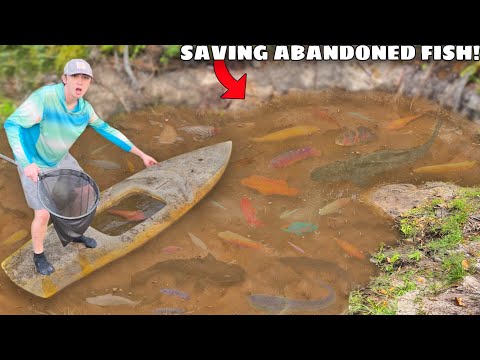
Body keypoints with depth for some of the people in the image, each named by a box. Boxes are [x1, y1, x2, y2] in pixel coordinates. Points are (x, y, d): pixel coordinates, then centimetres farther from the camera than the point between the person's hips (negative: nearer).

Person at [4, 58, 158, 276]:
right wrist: (27, 163, -46)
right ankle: (38, 256, 22)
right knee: (43, 213, -7)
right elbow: (12, 124, -35)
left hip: (60, 159, 6)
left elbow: (107, 131, 0)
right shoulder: (44, 97, -35)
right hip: (34, 163, -6)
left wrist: (141, 154, 1)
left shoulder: (84, 109, -13)